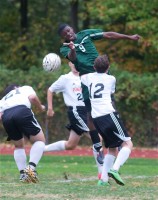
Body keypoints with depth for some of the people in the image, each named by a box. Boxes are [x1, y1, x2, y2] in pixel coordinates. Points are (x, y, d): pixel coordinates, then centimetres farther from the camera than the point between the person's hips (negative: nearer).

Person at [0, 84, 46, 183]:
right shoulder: (25, 88, 34)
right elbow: (32, 97, 13)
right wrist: (41, 107, 26)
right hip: (22, 111, -4)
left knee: (19, 146, 24)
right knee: (40, 140, 10)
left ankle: (23, 174, 10)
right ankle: (31, 167, -12)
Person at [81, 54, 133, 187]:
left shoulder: (88, 77, 15)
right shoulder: (111, 79, 9)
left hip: (96, 118, 6)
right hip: (109, 115, -5)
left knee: (112, 148, 18)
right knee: (127, 144, -4)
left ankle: (103, 178, 6)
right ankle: (115, 169, -27)